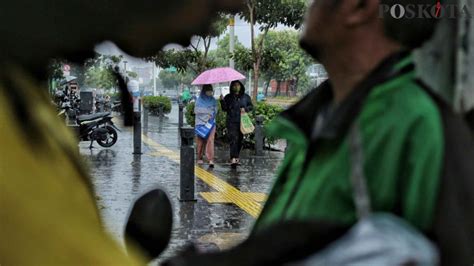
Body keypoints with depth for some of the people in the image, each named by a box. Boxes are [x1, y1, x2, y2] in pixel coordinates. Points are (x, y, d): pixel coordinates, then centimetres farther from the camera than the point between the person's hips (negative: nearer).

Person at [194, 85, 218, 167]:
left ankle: (211, 159, -17)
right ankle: (199, 158, 16)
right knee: (200, 141, 2)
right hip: (200, 123, -1)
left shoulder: (213, 100, 11)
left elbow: (215, 111, 10)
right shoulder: (199, 100, 5)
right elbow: (196, 110, -2)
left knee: (210, 140, -12)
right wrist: (209, 111, -7)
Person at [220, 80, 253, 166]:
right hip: (232, 122, -3)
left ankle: (237, 157, 24)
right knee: (233, 139, -15)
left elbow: (251, 106, 13)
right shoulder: (228, 97, 5)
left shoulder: (246, 97, 9)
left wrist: (245, 109, -7)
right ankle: (233, 158, -22)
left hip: (242, 121, 3)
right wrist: (222, 101, -15)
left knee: (240, 140, 9)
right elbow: (224, 109, 1)